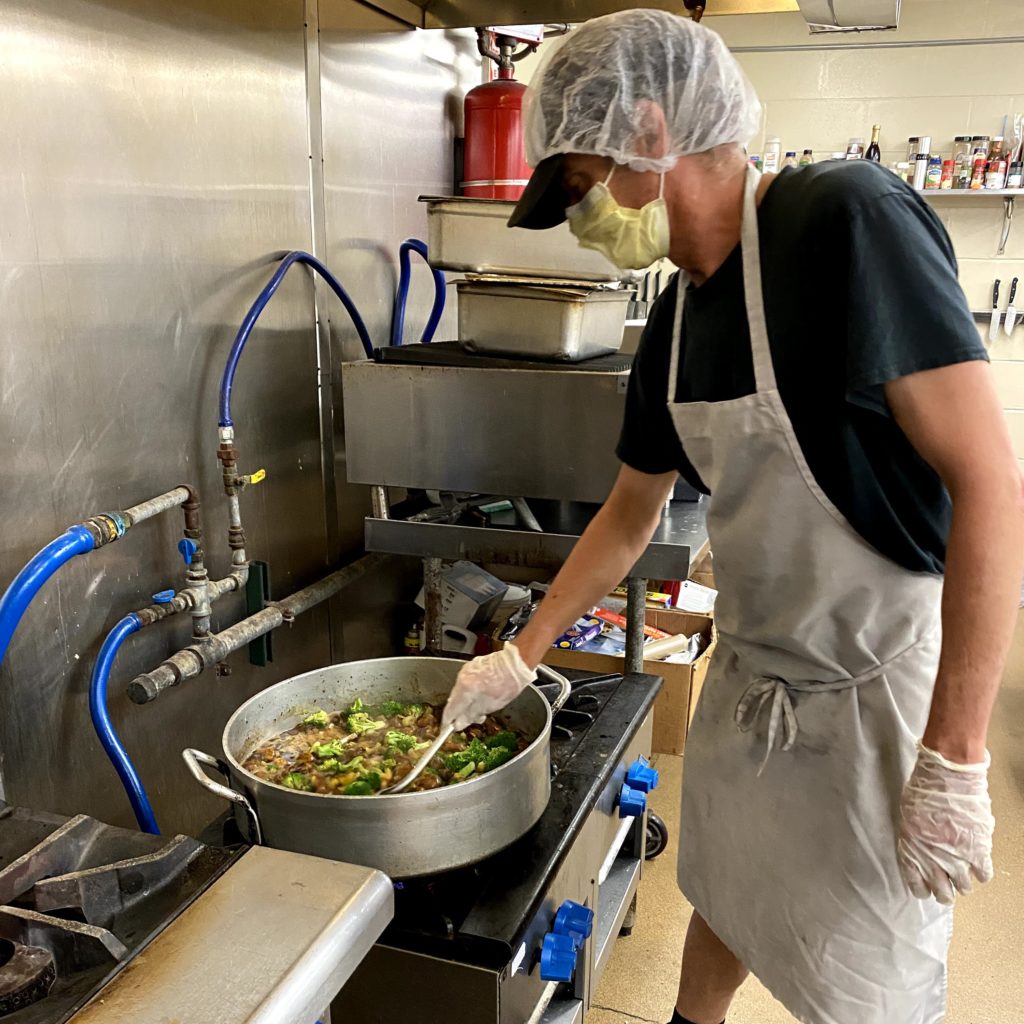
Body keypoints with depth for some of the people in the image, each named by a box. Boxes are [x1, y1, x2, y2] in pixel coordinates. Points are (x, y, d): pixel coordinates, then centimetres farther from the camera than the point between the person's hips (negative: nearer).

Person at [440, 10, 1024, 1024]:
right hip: (749, 677, 7)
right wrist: (519, 658, 15)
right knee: (724, 899, 24)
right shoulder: (676, 321, 2)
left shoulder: (847, 219, -21)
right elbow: (631, 514, 13)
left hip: (875, 691, -6)